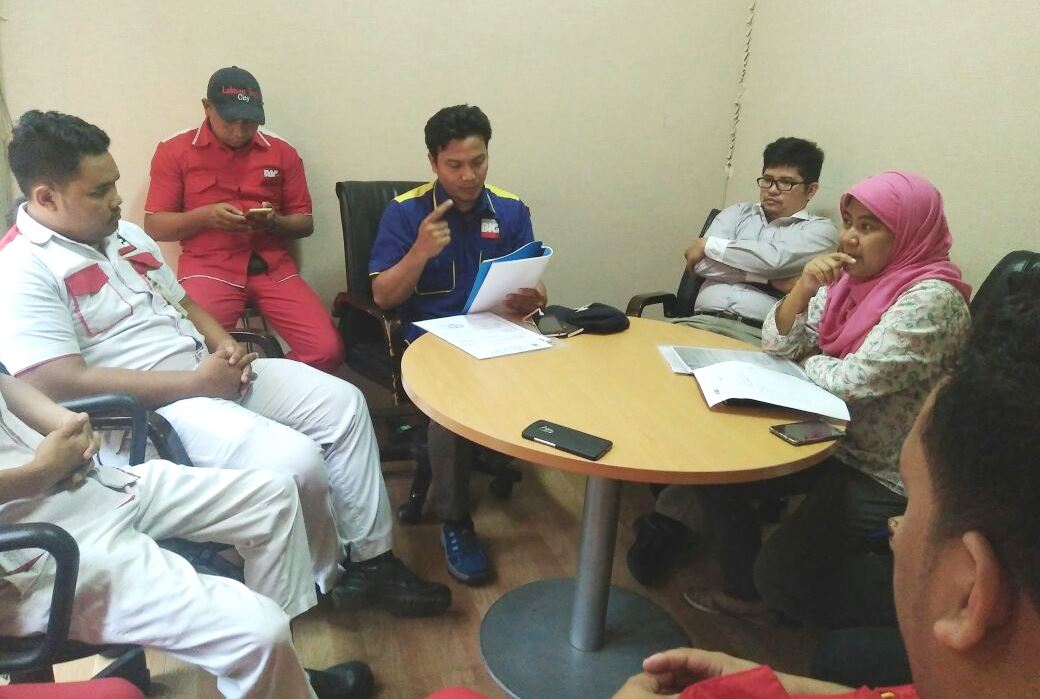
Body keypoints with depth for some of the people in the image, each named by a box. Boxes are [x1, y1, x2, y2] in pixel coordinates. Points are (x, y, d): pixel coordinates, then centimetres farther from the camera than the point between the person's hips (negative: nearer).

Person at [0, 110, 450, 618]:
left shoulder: (123, 234, 13)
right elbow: (62, 385, -23)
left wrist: (227, 347, -1)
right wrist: (195, 382, -20)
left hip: (211, 370, 9)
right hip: (147, 409, -9)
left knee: (343, 403, -2)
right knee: (296, 461, -27)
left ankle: (371, 557, 6)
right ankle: (332, 576, 5)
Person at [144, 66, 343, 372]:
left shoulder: (282, 151, 12)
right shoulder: (175, 151, 6)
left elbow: (304, 223, 14)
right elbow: (154, 226, 5)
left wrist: (275, 222, -9)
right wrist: (203, 216, -13)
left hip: (273, 267, 2)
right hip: (208, 267, -2)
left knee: (327, 350, -16)